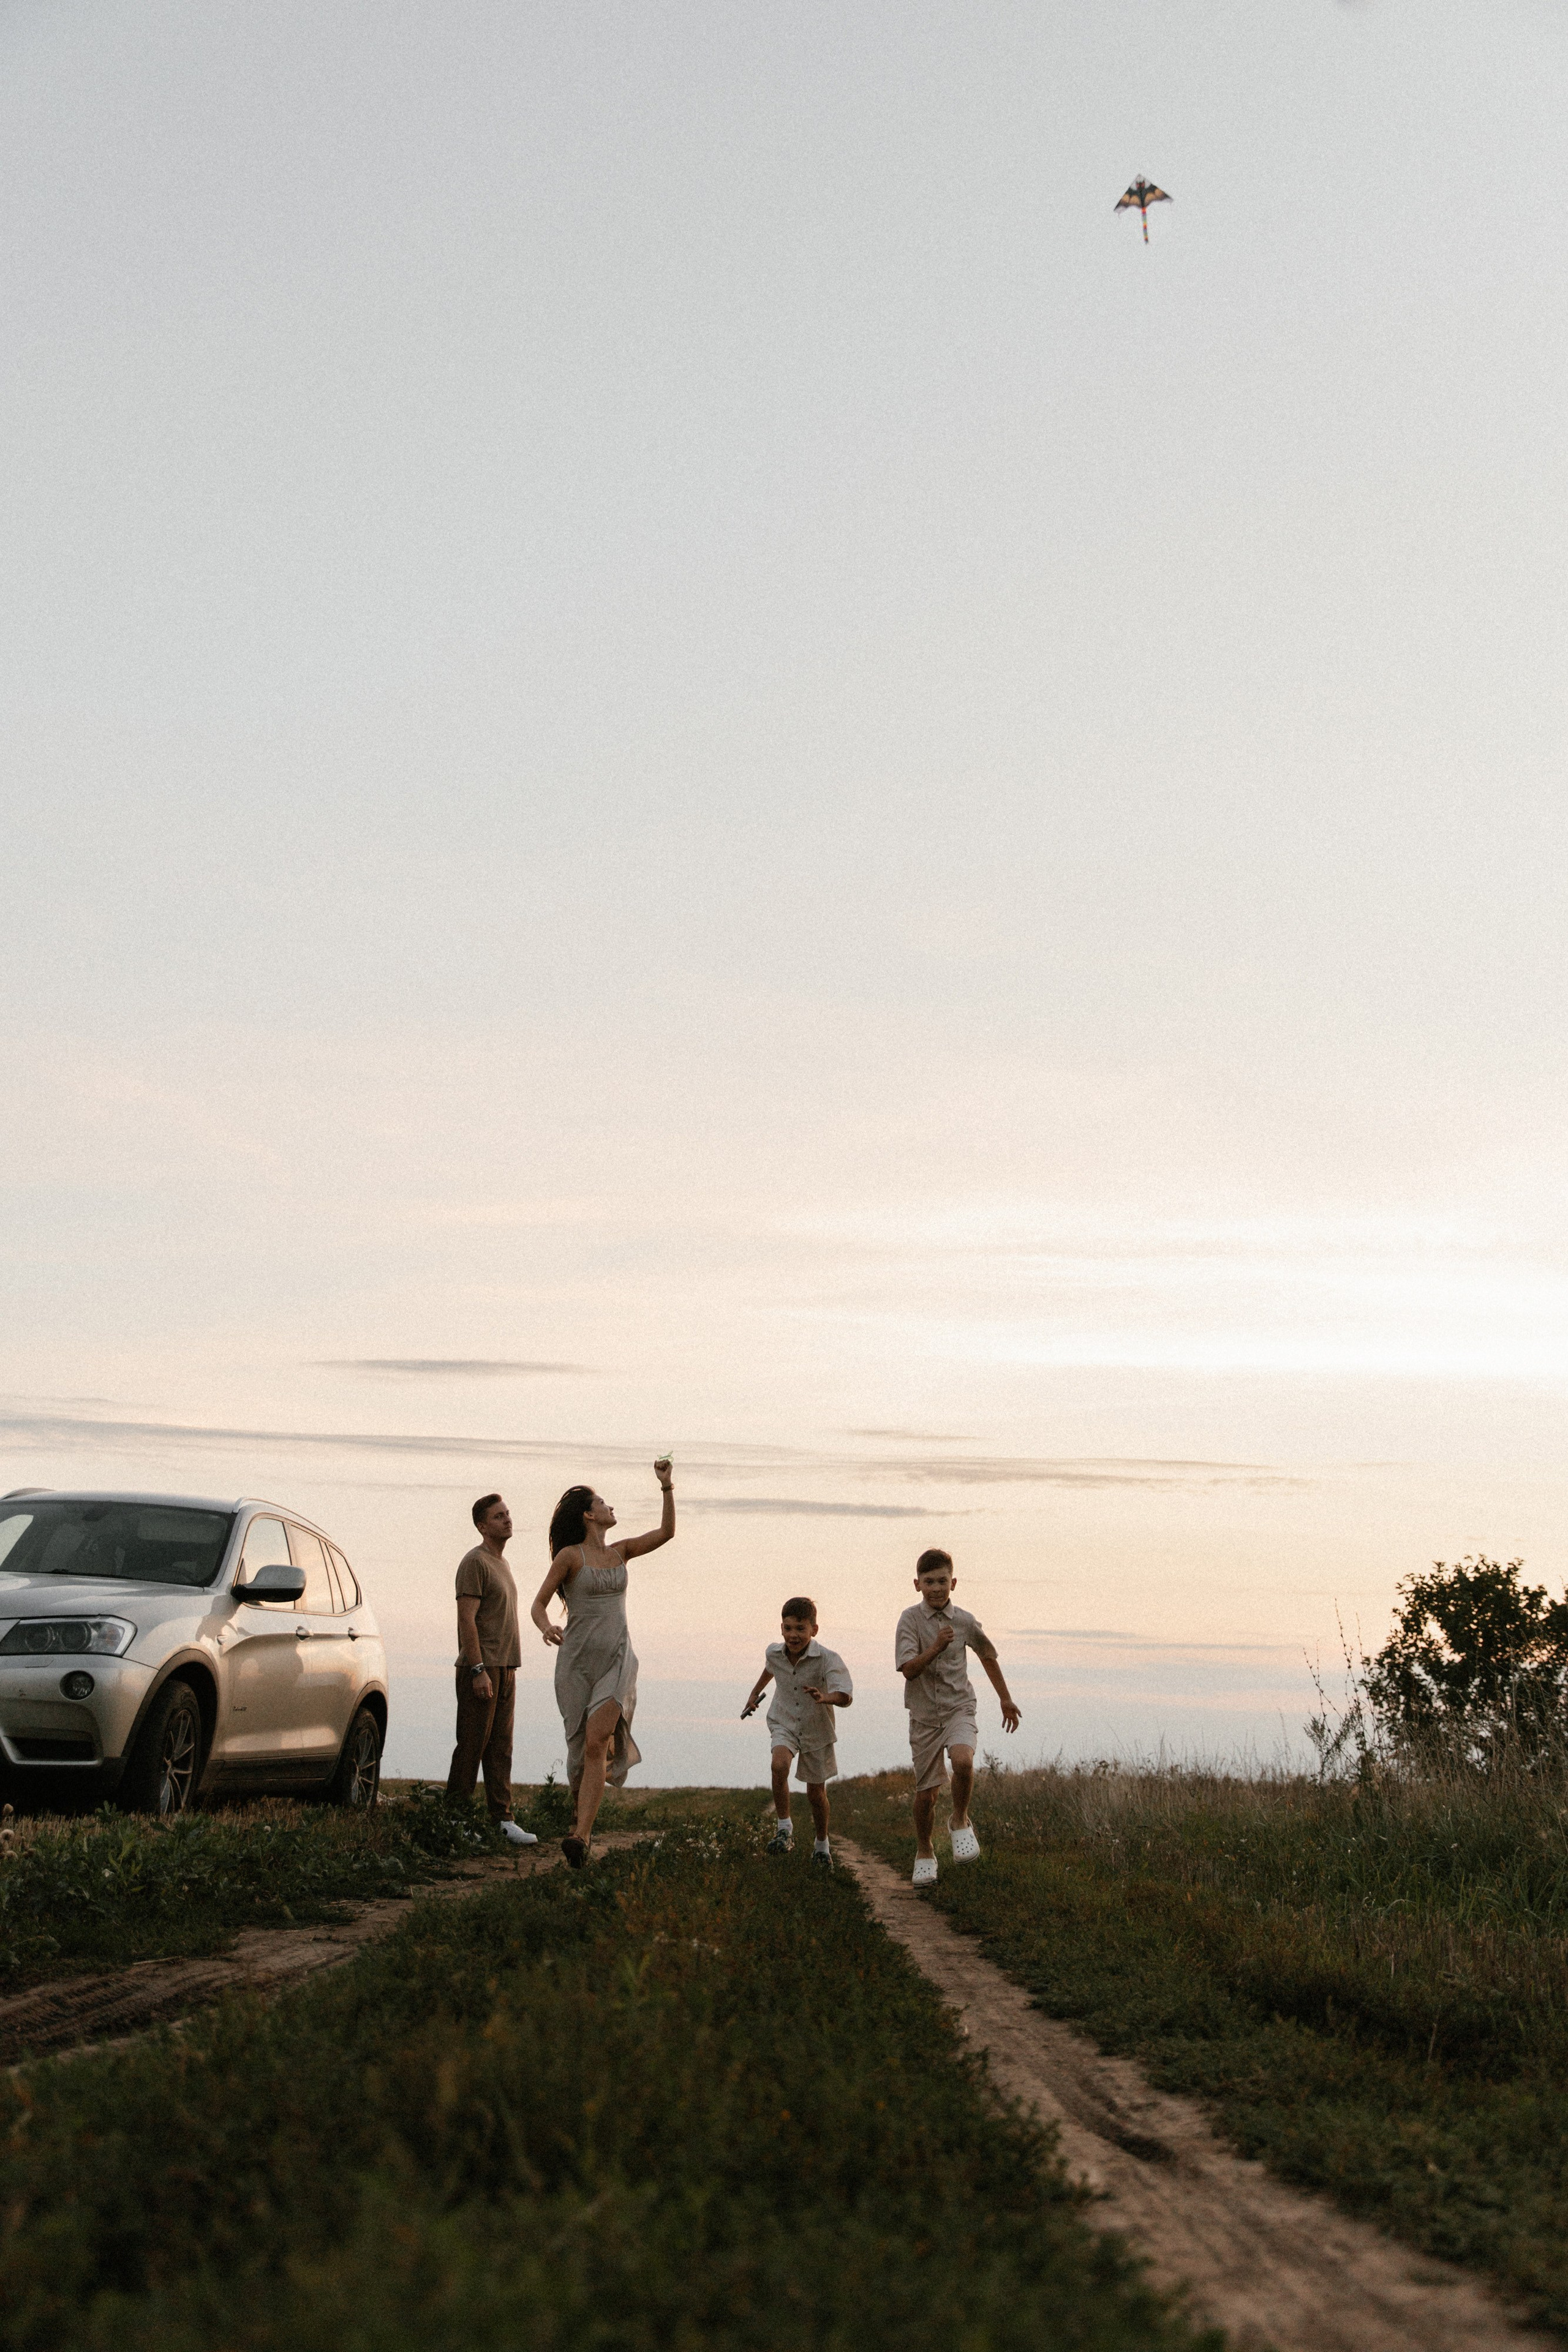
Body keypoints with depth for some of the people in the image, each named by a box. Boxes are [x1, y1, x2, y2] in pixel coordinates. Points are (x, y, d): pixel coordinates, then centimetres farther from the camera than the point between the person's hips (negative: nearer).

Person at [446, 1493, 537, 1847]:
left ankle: (503, 1820, 9)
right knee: (472, 1745, -5)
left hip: (504, 1669, 9)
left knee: (500, 1749, 7)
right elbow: (467, 1619, -17)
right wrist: (479, 1670, -22)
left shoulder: (502, 1563, 19)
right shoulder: (475, 1562, -10)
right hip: (480, 1668, -9)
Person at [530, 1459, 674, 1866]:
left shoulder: (620, 1552, 13)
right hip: (577, 1660, -2)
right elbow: (538, 1605, -2)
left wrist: (667, 1487, -2)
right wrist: (547, 1627, -23)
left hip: (618, 1661, 2)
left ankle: (580, 1837, -23)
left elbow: (666, 1532, 6)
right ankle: (579, 1817, 28)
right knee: (581, 1749, 2)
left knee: (597, 1742, -16)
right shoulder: (570, 1555, -1)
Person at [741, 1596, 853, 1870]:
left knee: (816, 1793, 9)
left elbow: (846, 1697, -37)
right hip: (784, 1724, 2)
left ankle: (822, 1845, 34)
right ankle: (784, 1828, -17)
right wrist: (755, 1694, 29)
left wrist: (825, 1698, -58)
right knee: (780, 1764, -30)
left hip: (817, 1729, -1)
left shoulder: (827, 1659, -26)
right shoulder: (774, 1653, -12)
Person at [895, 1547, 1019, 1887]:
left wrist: (1006, 1700, 23)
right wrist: (936, 1648, -32)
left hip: (959, 1709, 0)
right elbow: (909, 1669, -17)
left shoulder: (965, 1622, -2)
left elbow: (988, 1656, 17)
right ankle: (924, 1853, 30)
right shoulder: (911, 1619, -8)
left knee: (963, 1761, -30)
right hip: (924, 1715, 0)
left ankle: (960, 1821, -3)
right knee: (926, 1793, 5)